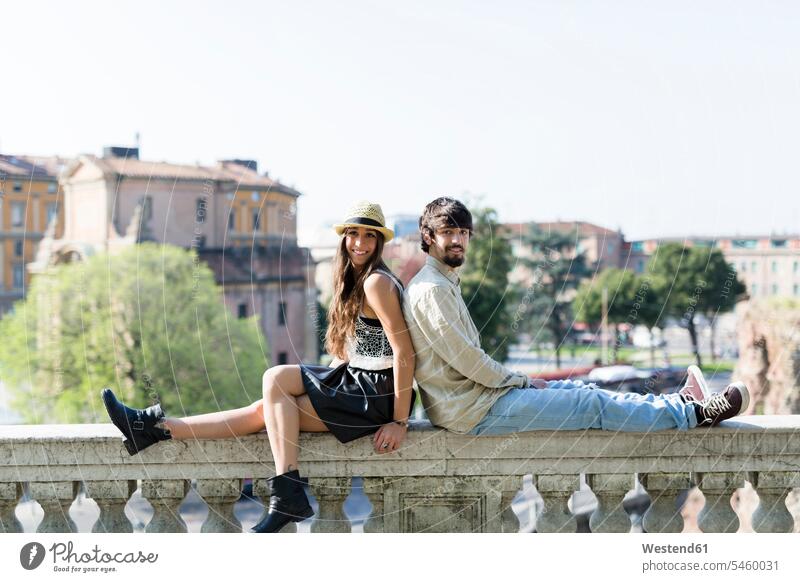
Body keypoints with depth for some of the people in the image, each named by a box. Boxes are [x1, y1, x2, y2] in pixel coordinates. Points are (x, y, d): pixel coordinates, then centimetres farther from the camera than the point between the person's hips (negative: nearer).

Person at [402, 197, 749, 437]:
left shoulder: (444, 283, 15)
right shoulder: (431, 289, -18)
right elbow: (465, 358, -19)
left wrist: (518, 381, 11)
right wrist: (522, 382, -6)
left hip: (479, 393, 10)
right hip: (473, 411, -10)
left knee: (578, 390, 11)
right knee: (591, 404, -6)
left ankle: (679, 404, 19)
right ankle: (696, 413, 0)